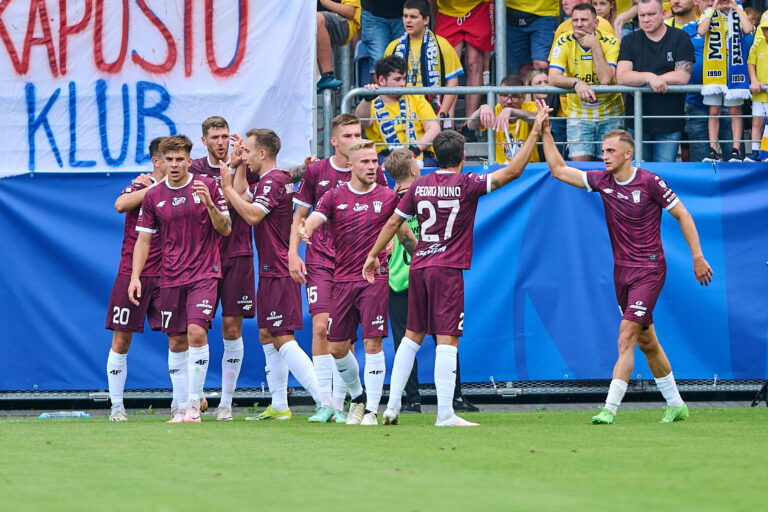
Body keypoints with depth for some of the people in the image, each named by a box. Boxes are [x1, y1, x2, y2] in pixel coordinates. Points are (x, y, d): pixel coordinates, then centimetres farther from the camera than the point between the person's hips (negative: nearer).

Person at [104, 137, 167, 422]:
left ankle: (181, 403, 2)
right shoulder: (142, 185, 0)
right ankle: (117, 406, 9)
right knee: (121, 342, 0)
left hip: (166, 276, 2)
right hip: (132, 273, -2)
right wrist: (155, 187, -23)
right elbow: (121, 205, -20)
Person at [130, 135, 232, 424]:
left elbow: (226, 229, 0)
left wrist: (210, 204, -17)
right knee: (176, 342, 4)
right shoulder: (153, 197, 5)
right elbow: (143, 239, 9)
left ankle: (194, 404, -12)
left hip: (204, 274, -3)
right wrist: (135, 276, -1)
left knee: (196, 332, -18)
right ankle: (181, 408, 11)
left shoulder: (208, 186, -1)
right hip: (171, 278, 3)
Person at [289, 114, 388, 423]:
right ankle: (323, 402, -9)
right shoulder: (316, 172, 3)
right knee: (321, 327, -12)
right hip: (320, 262, -1)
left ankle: (339, 403, 8)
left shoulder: (372, 173, 3)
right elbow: (300, 215, 10)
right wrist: (293, 253, 0)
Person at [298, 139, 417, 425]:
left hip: (374, 279, -3)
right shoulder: (334, 197, 6)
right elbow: (312, 221, -7)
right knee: (337, 347, 5)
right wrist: (305, 230, -30)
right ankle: (357, 397, 29)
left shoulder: (387, 198, 3)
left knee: (372, 344, -10)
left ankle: (371, 409, -4)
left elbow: (405, 235, 12)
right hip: (342, 280, 3)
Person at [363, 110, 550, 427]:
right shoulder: (466, 185, -7)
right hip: (448, 269, -5)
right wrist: (535, 132, -8)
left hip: (419, 267, 5)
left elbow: (393, 223, 13)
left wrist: (373, 256, 25)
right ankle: (445, 414, -13)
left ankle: (392, 405, 14)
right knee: (447, 339, -8)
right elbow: (512, 172, -12)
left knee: (413, 335, 16)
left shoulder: (420, 186, 7)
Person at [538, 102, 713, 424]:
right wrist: (545, 133, 2)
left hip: (649, 270, -6)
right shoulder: (603, 181, 4)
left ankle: (610, 408, -19)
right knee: (646, 341, 12)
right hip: (622, 270, 6)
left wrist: (697, 257, -8)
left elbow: (682, 215, -5)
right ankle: (675, 404, 24)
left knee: (626, 336, -15)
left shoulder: (650, 182, -12)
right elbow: (558, 170, 9)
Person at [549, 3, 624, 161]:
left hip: (609, 114, -1)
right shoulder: (564, 42, -8)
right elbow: (553, 78, -17)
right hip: (578, 115, 1)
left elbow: (606, 79, -24)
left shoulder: (610, 43, -12)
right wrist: (576, 82, -36)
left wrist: (595, 47, -23)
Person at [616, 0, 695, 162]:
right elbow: (621, 77, -5)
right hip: (637, 123, 2)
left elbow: (683, 77, -10)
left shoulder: (680, 38, 1)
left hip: (669, 123, -2)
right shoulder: (630, 41, 8)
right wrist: (649, 77, -24)